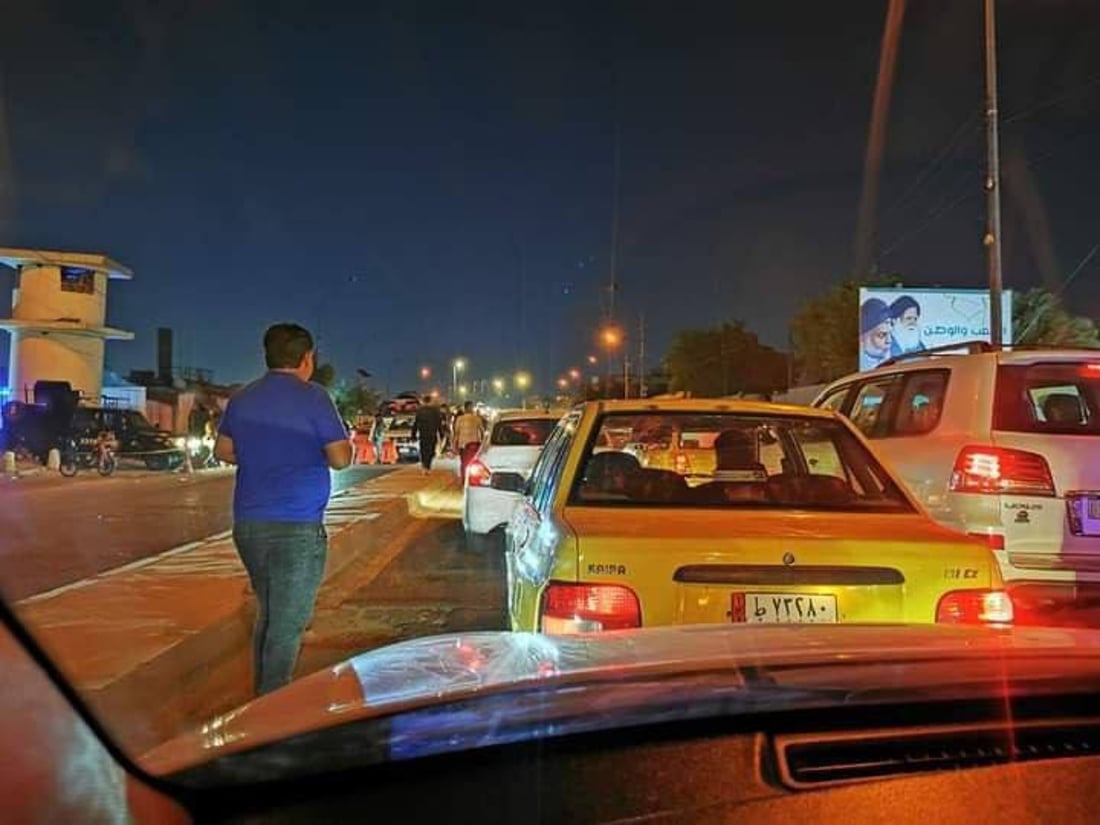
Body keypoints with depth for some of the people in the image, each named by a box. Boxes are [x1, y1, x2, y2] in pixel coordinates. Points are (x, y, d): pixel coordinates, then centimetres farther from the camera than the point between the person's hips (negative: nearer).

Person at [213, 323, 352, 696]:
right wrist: (345, 442, 10)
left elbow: (223, 451, 19)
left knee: (268, 614, 21)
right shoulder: (313, 398, -10)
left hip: (248, 524, 7)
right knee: (287, 625, 0)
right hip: (297, 528, -7)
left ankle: (261, 697, 30)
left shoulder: (242, 399, 9)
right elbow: (340, 458, -11)